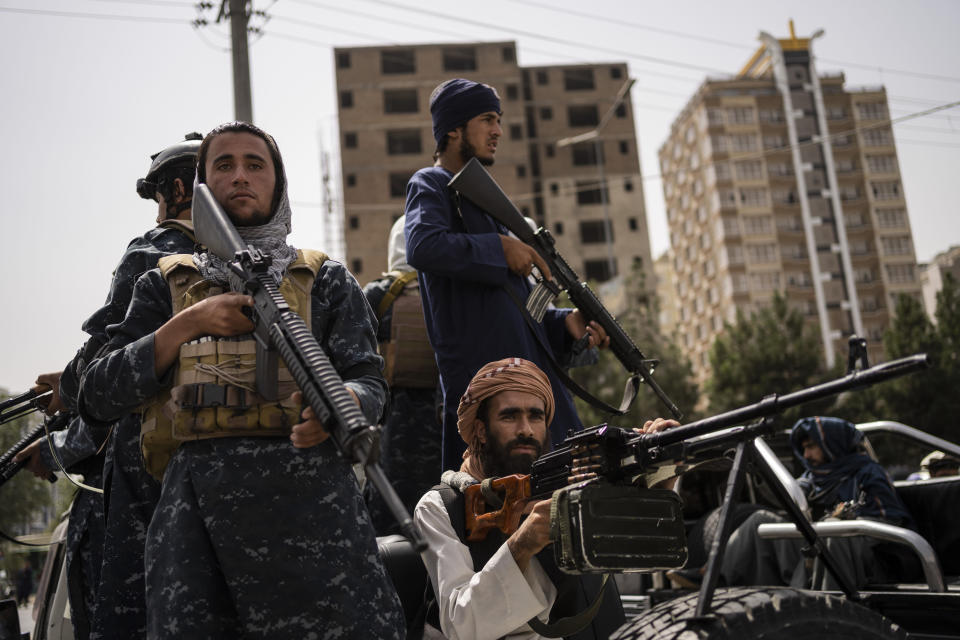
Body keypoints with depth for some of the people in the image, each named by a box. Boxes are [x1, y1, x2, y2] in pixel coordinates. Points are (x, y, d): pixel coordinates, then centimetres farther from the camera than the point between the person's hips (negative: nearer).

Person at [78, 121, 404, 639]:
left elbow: (369, 381, 7)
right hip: (192, 494, 1)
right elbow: (98, 396, 11)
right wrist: (190, 323, 0)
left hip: (304, 484, -1)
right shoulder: (166, 284, 21)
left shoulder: (325, 279, 18)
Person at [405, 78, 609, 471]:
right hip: (481, 376, -9)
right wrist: (500, 247, -14)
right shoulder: (431, 184, 2)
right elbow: (422, 247, -23)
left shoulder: (481, 196, 27)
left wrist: (564, 323, 12)